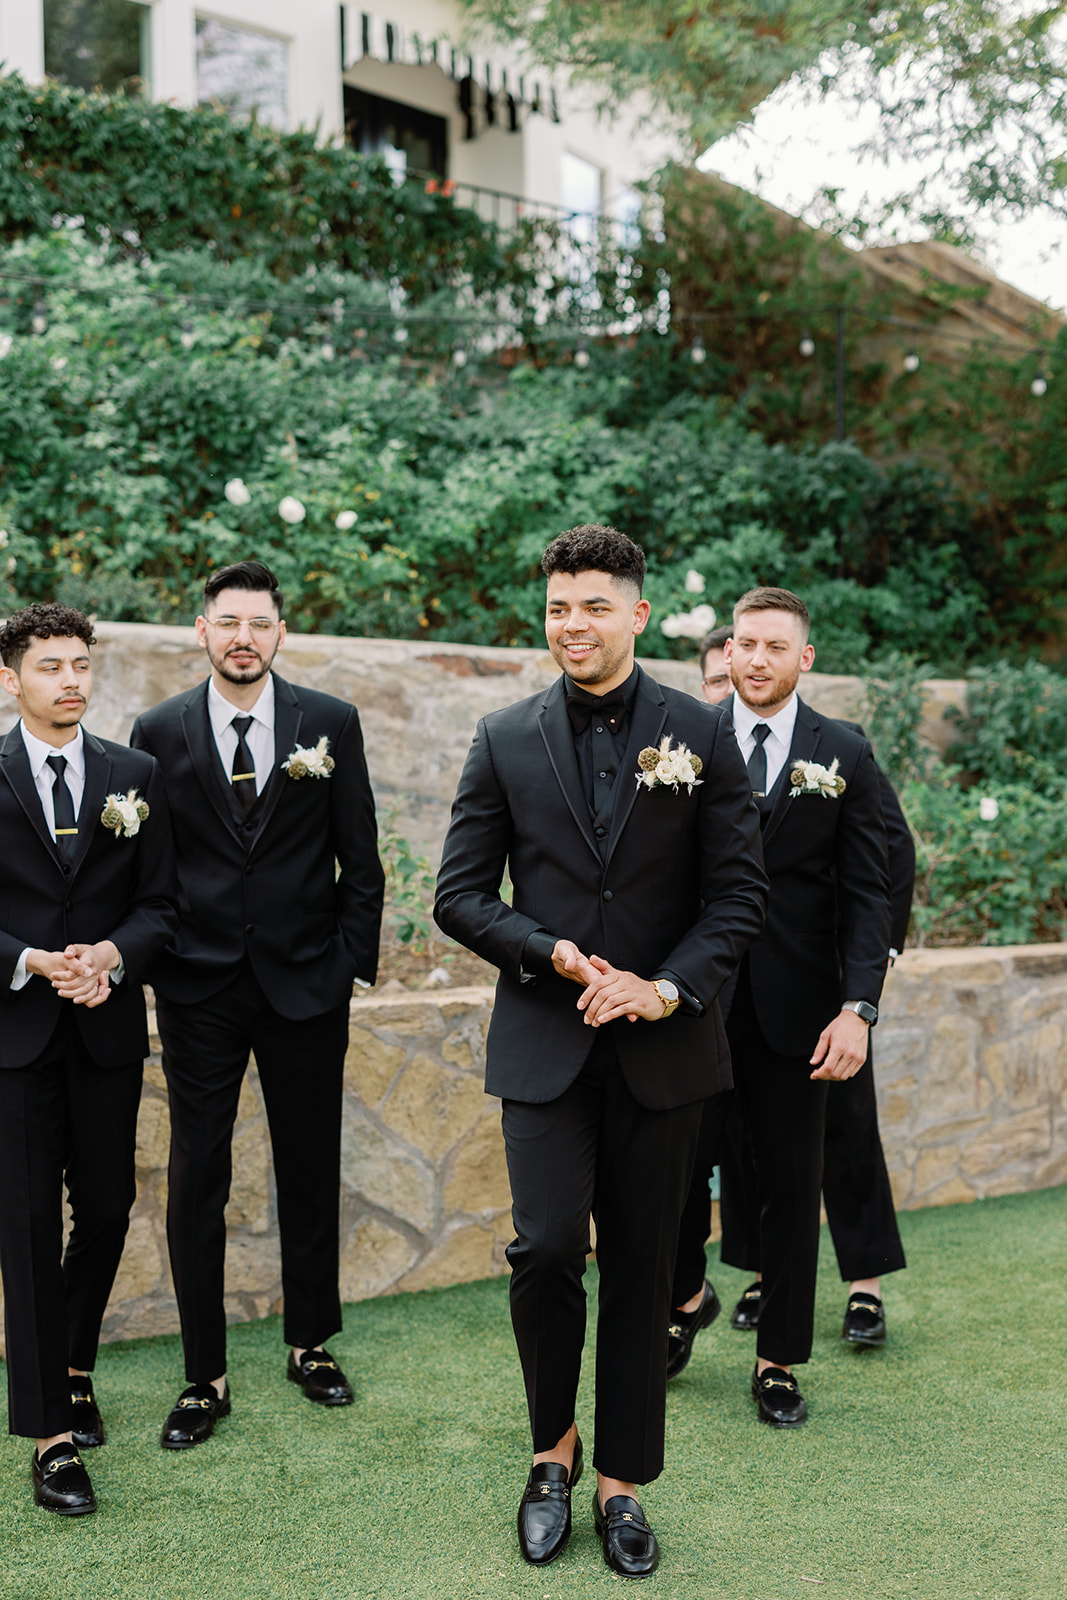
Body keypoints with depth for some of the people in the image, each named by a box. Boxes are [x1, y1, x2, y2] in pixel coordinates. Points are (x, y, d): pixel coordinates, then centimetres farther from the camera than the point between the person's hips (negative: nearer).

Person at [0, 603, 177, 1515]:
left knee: (107, 1210, 8)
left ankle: (73, 1368, 33)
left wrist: (112, 954, -12)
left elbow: (160, 903, 6)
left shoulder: (135, 776, 6)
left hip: (108, 1027, 3)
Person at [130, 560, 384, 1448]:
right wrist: (155, 965, -2)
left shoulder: (330, 724, 1)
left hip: (304, 983, 0)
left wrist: (352, 964, -2)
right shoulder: (159, 732, 2)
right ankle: (205, 1377, 15)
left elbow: (361, 861, 3)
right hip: (198, 990, 0)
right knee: (197, 1182, 4)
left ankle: (311, 1345, 28)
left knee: (310, 1172, 11)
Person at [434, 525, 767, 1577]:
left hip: (662, 1046, 0)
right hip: (545, 1042, 0)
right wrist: (553, 956, -12)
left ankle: (622, 1482, 24)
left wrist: (670, 986, -14)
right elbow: (460, 895, 3)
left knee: (641, 1269, 8)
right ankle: (554, 1448, 16)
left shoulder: (701, 736, 2)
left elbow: (738, 893, 1)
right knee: (545, 1246, -11)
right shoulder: (506, 741, 3)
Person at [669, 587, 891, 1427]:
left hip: (793, 1007, 0)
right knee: (680, 1162, 4)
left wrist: (859, 1007, -10)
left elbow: (865, 892, -1)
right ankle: (687, 1296, 34)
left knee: (793, 1185, 7)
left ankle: (780, 1361, 23)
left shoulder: (845, 756, 2)